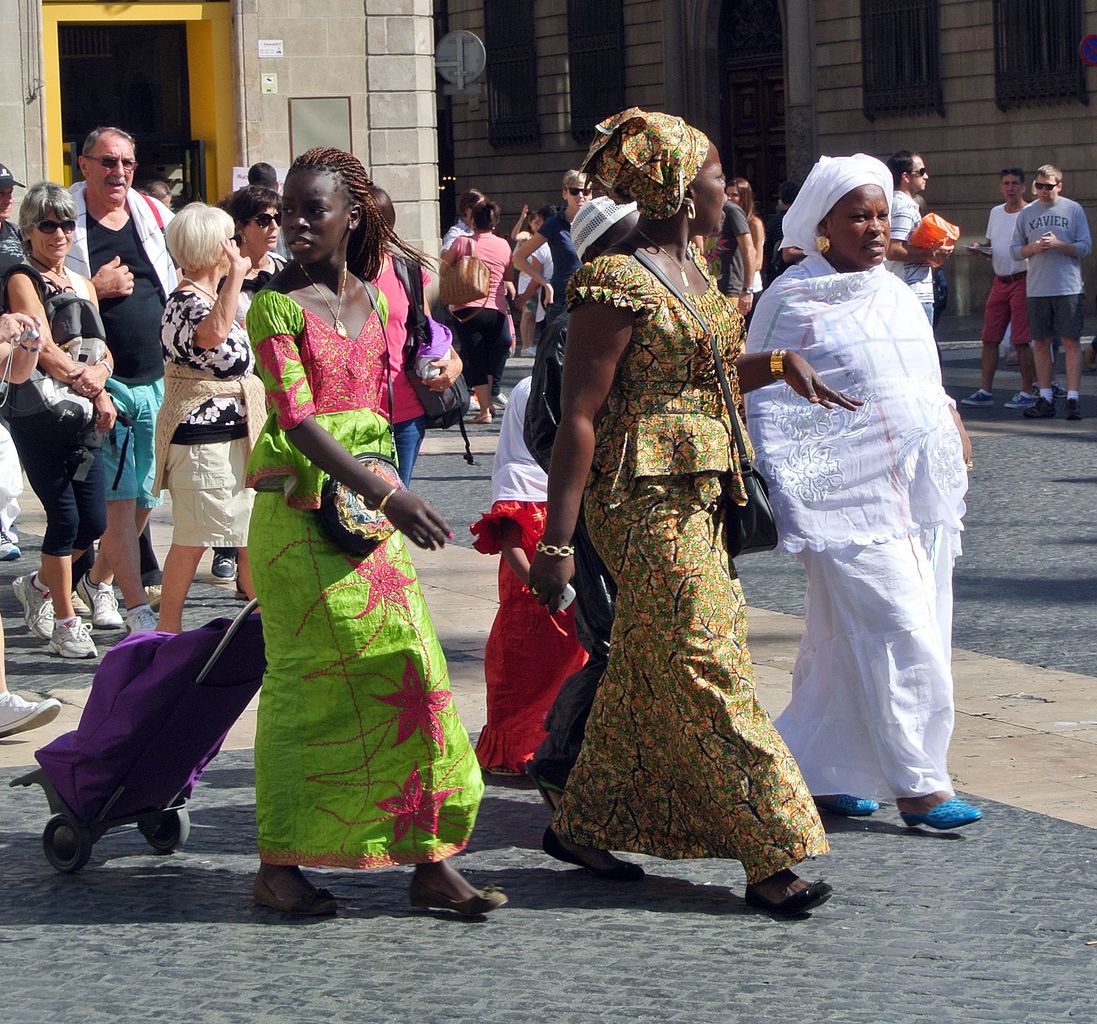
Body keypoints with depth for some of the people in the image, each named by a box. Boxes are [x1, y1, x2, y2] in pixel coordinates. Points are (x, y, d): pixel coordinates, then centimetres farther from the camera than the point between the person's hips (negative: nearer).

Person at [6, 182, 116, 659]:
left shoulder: (82, 284, 15)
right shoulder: (22, 280, -6)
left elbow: (104, 353, 12)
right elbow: (45, 351, -15)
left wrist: (98, 374, -11)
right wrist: (94, 391, -11)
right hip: (40, 417, -7)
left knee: (94, 521, 6)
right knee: (66, 518, -6)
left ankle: (39, 585, 31)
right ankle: (65, 621, 7)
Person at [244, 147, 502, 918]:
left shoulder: (375, 301, 12)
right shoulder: (277, 307, -8)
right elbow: (297, 419, -18)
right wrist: (386, 495, -24)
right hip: (300, 510, -6)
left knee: (410, 668, 2)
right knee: (307, 678, -3)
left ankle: (430, 861, 6)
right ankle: (280, 864, 7)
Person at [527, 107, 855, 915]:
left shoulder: (692, 271, 13)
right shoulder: (618, 283, -16)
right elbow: (580, 416, -18)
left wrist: (782, 365, 11)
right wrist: (557, 539, -21)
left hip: (697, 499, 10)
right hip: (647, 502, -10)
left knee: (645, 674, 15)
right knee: (705, 673, -6)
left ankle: (583, 826, 27)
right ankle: (772, 856, -3)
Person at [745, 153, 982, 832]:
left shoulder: (897, 292, 16)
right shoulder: (792, 299, -4)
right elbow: (761, 400, -5)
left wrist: (950, 423, 8)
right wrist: (786, 490, -12)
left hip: (921, 494, 7)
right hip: (852, 496, -7)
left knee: (849, 640, 10)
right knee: (899, 633, -12)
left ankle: (817, 772, 19)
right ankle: (917, 784, -7)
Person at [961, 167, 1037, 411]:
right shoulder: (996, 213, 15)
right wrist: (980, 249, 3)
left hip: (1023, 279, -7)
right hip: (1000, 281, 7)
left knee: (1022, 341, -6)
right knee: (989, 338, 5)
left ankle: (1027, 393, 0)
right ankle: (985, 391, 9)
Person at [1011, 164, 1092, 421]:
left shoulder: (1073, 210, 3)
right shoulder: (1026, 213, 11)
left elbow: (1086, 247, 1)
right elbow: (1015, 250, 12)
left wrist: (1058, 245, -13)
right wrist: (1033, 248, -8)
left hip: (1069, 288, -3)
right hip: (1037, 290, 3)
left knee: (1071, 341, -5)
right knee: (1041, 342, 4)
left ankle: (1072, 398, -4)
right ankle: (1046, 398, 11)